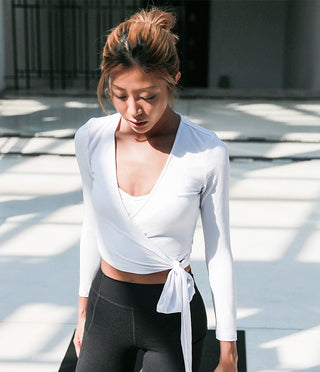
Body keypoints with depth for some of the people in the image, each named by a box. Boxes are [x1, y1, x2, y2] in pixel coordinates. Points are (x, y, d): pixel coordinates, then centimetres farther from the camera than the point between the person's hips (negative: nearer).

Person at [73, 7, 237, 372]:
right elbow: (92, 226, 6)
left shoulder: (207, 153, -17)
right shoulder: (90, 139, -8)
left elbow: (219, 253, -8)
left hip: (173, 314, -3)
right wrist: (84, 312, 14)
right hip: (106, 306, 3)